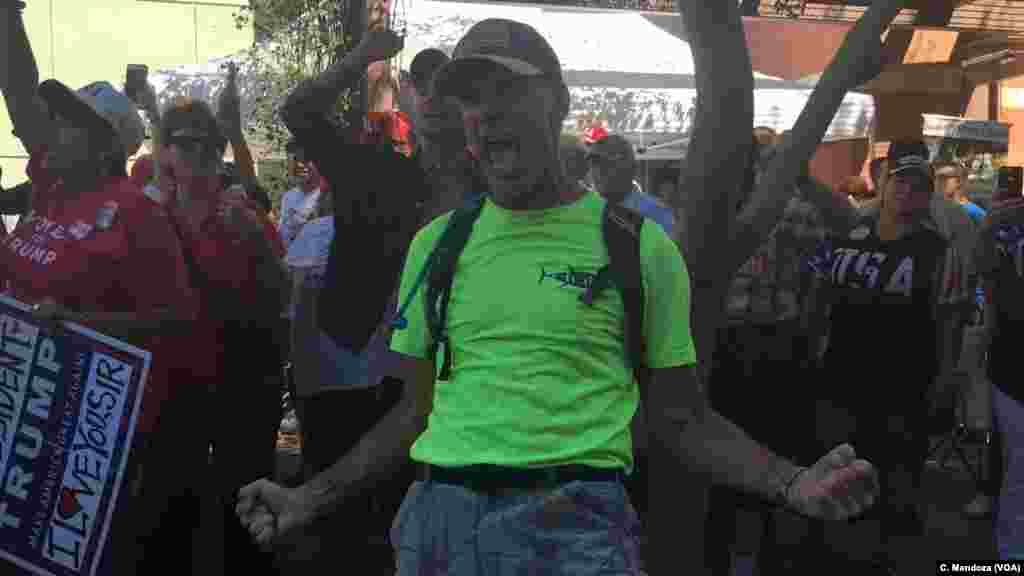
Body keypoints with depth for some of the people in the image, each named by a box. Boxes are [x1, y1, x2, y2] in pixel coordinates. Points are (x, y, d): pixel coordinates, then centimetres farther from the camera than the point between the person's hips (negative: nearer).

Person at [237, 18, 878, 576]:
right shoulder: (436, 244, 9)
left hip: (574, 519, -3)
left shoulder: (639, 245, 0)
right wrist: (309, 499, 8)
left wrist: (792, 483, -11)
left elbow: (682, 419, 4)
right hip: (439, 516, 3)